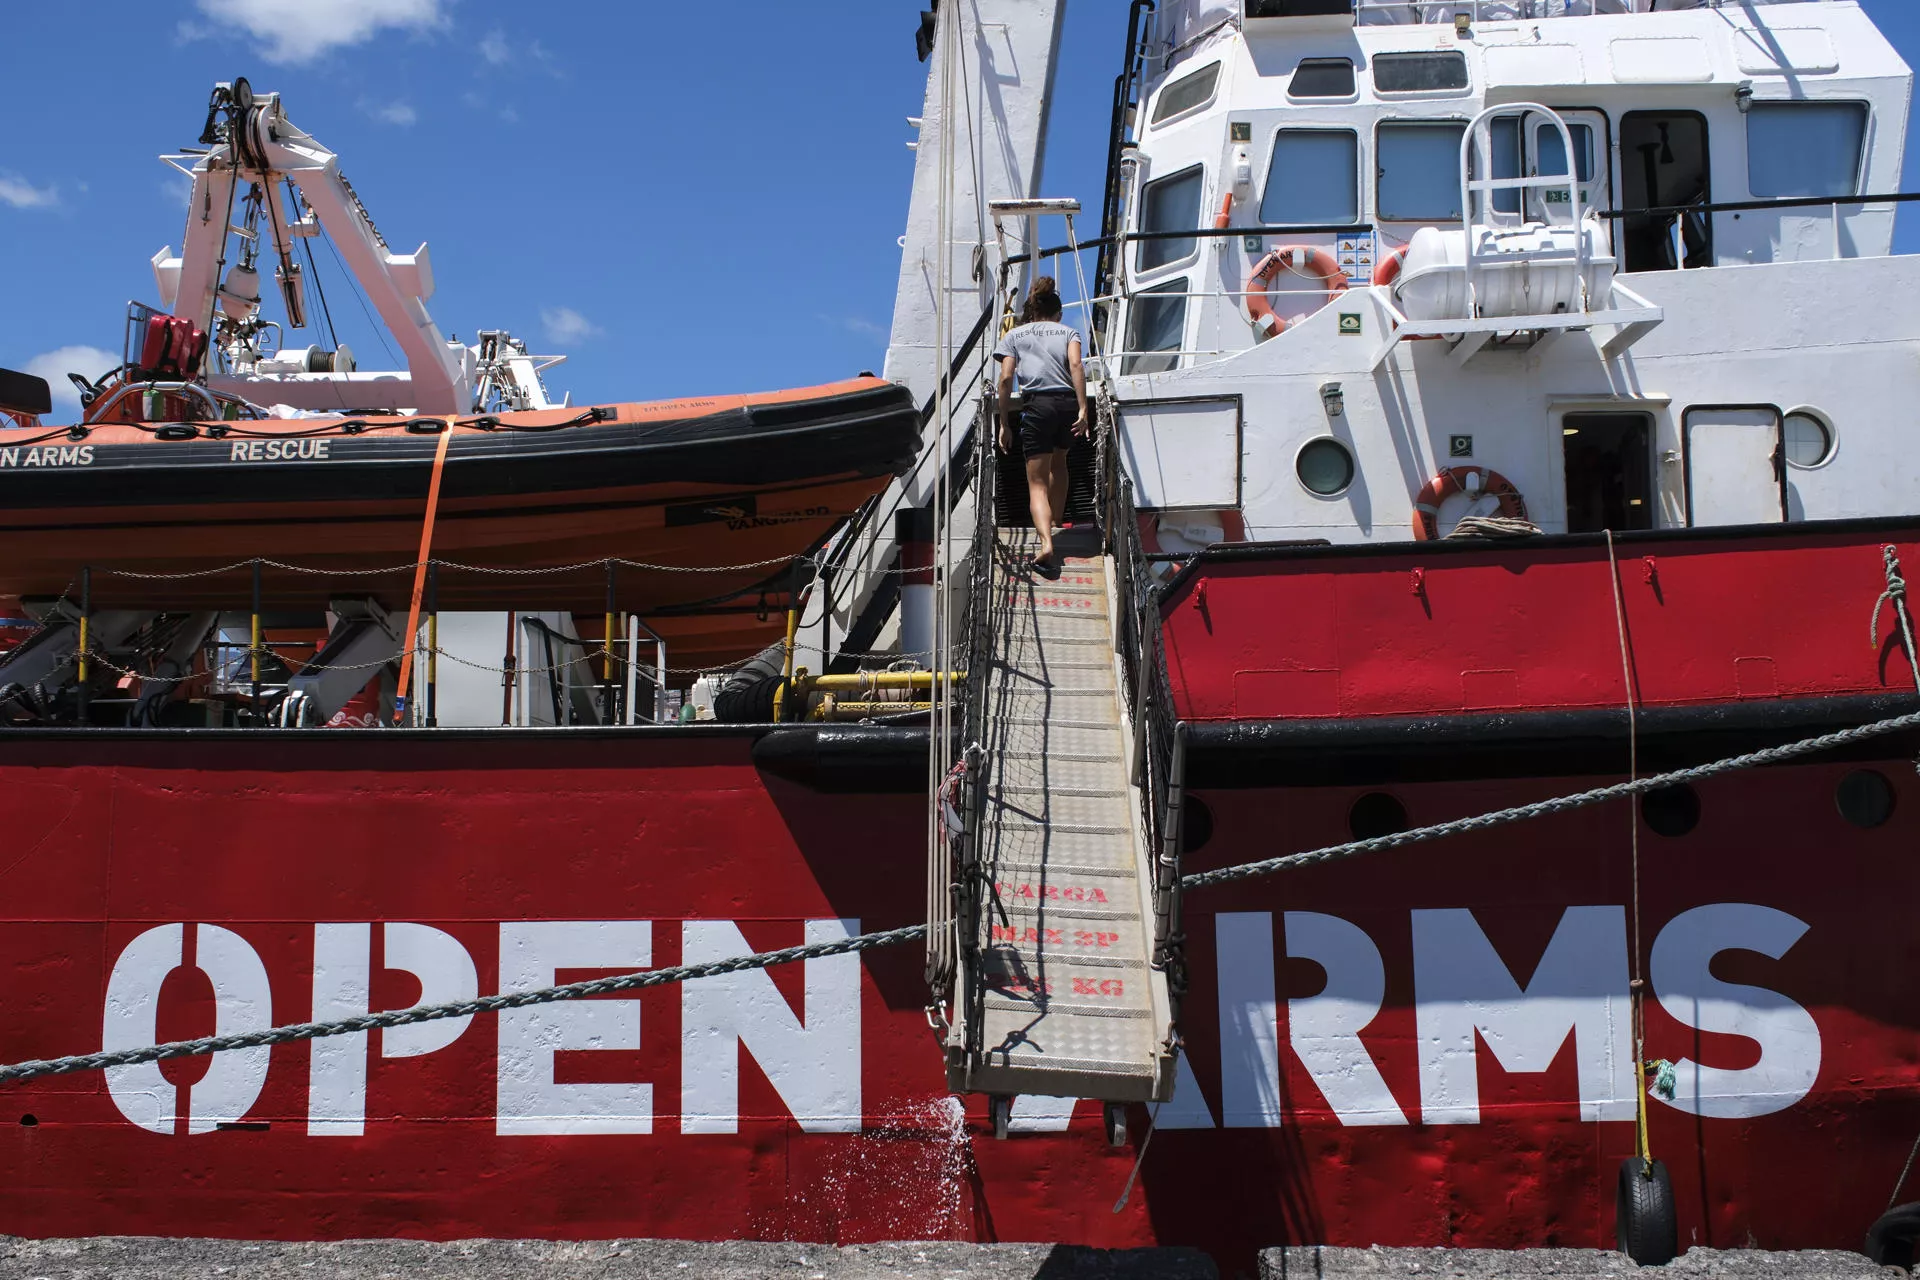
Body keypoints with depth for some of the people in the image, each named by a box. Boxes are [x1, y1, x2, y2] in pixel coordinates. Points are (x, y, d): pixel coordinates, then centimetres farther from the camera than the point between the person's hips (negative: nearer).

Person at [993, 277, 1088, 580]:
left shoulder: (1014, 334, 17)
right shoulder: (1067, 332, 19)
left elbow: (1006, 378, 3)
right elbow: (1076, 365, -1)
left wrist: (1004, 424, 6)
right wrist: (1083, 410, -9)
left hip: (1038, 405, -2)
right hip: (1070, 404, 2)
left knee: (1037, 483, -4)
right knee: (1058, 462, 31)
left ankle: (1046, 542, -27)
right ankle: (1056, 524, 39)